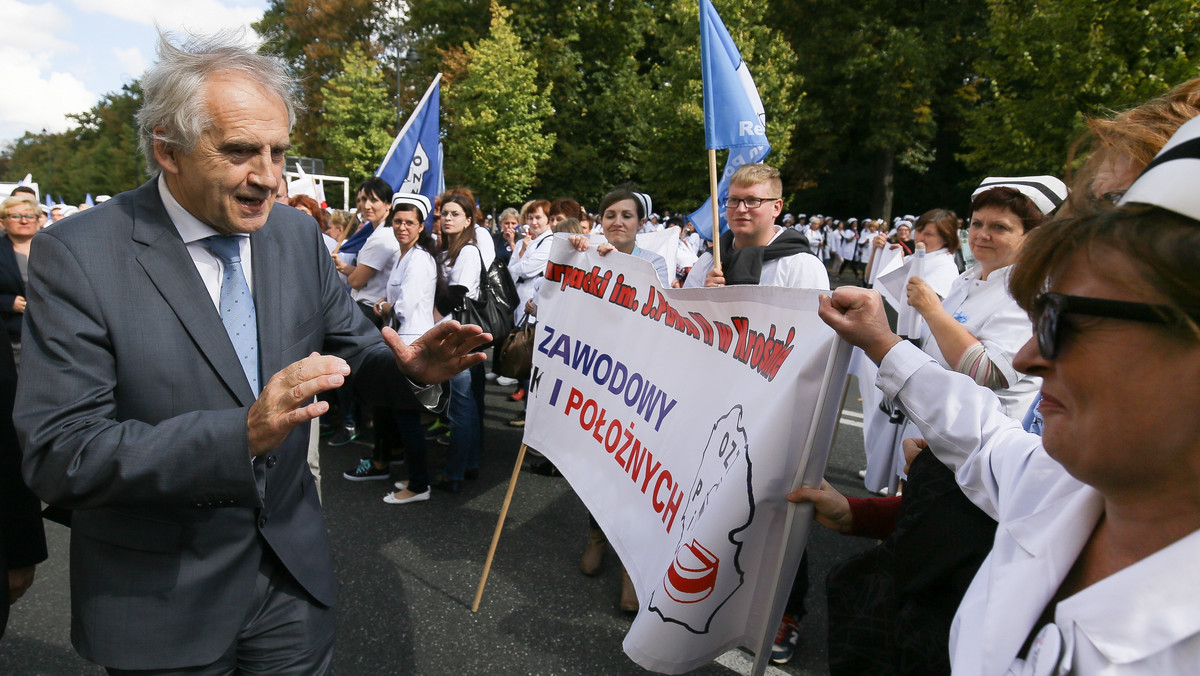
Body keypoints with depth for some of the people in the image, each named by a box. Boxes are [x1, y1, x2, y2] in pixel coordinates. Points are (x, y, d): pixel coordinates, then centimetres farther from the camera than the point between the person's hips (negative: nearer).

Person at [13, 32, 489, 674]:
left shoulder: (298, 233, -2)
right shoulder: (75, 255, -16)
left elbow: (354, 346, 5)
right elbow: (57, 456, -20)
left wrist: (411, 370, -18)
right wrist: (242, 434, -34)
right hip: (161, 600, -3)